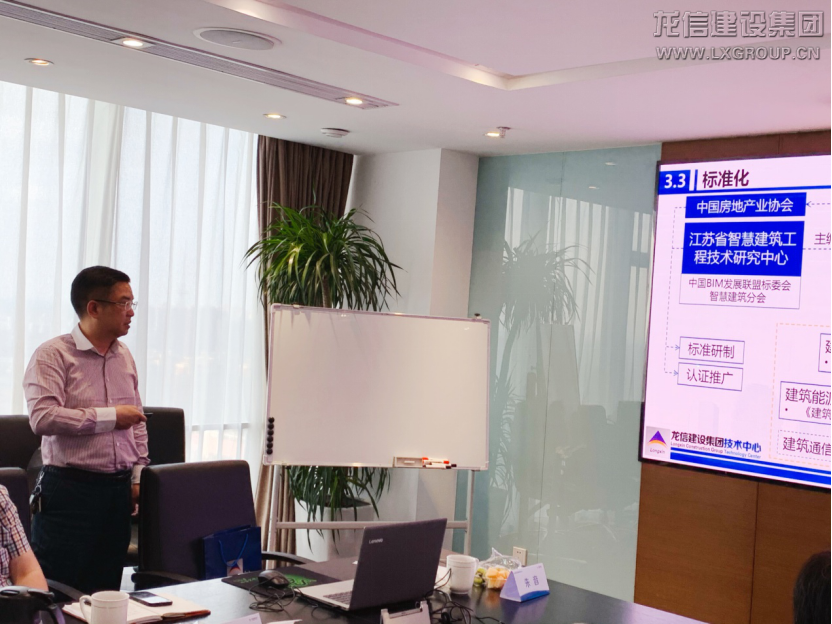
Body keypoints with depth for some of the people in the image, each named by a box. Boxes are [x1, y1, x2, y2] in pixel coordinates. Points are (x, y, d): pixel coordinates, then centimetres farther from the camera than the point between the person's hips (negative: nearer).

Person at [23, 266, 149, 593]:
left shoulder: (124, 356, 13)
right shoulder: (53, 354, -8)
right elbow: (42, 418, -22)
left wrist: (139, 475, 12)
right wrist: (110, 416, -16)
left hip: (118, 490, 6)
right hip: (69, 490, -6)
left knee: (106, 592, 11)